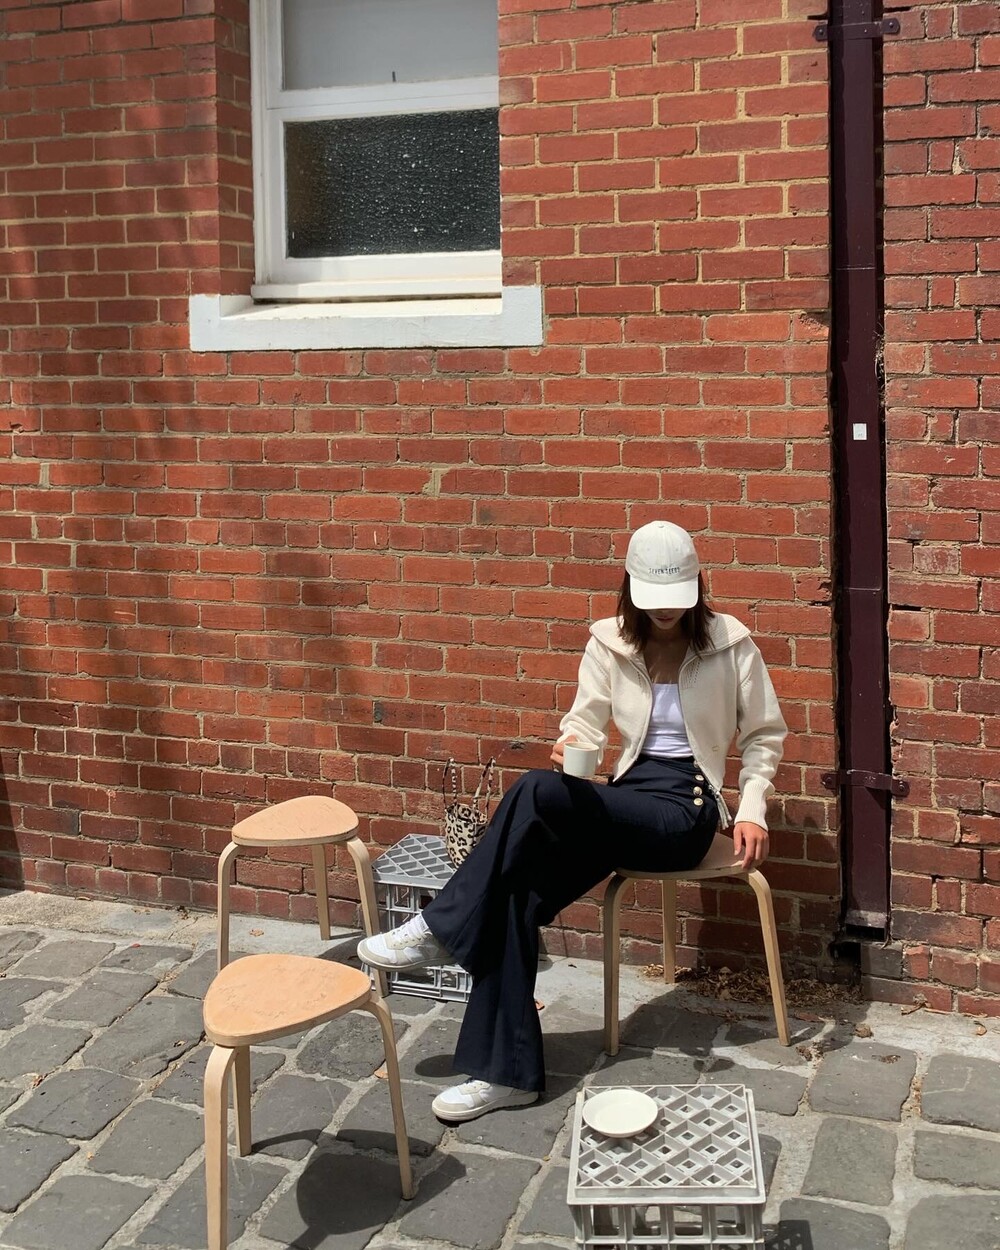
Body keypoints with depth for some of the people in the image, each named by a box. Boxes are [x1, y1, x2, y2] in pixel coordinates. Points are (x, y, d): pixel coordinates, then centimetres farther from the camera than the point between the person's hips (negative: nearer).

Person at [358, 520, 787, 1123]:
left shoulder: (731, 643, -1)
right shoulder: (610, 642, 6)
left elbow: (765, 734, 7)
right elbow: (586, 721, 6)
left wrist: (752, 811, -5)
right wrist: (570, 747, -18)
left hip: (684, 809, -4)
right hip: (625, 802, 4)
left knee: (537, 792, -30)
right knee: (518, 893, -23)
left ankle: (441, 929, -17)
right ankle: (506, 1072, -17)